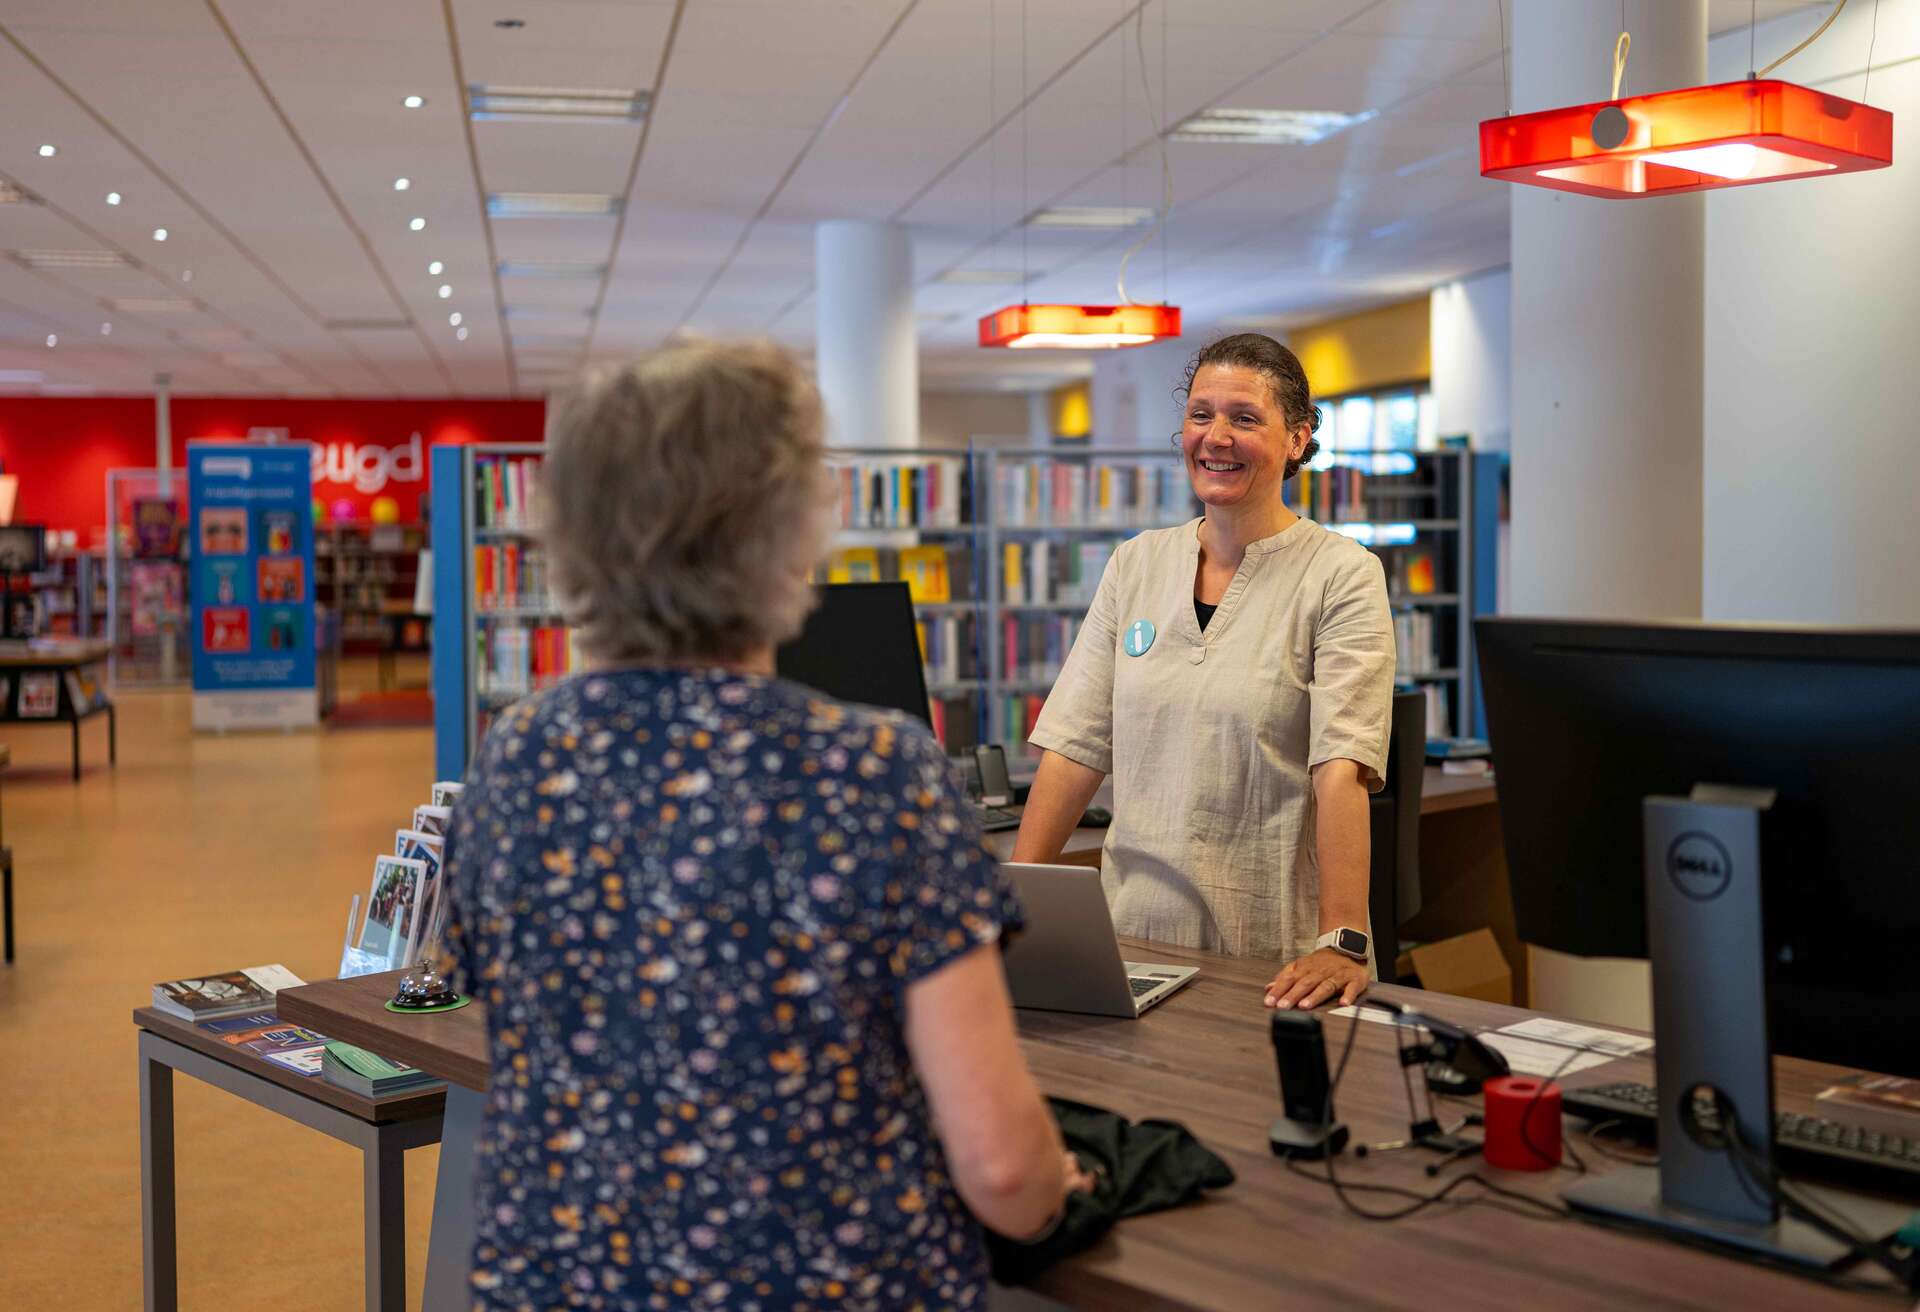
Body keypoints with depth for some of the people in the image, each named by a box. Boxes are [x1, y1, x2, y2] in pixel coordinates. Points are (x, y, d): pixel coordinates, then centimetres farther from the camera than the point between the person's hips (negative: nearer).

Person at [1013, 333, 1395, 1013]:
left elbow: (1342, 771, -15)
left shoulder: (1341, 575, -3)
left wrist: (1342, 942, -24)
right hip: (1137, 935, 3)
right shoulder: (1135, 564, 10)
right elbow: (1076, 746, 6)